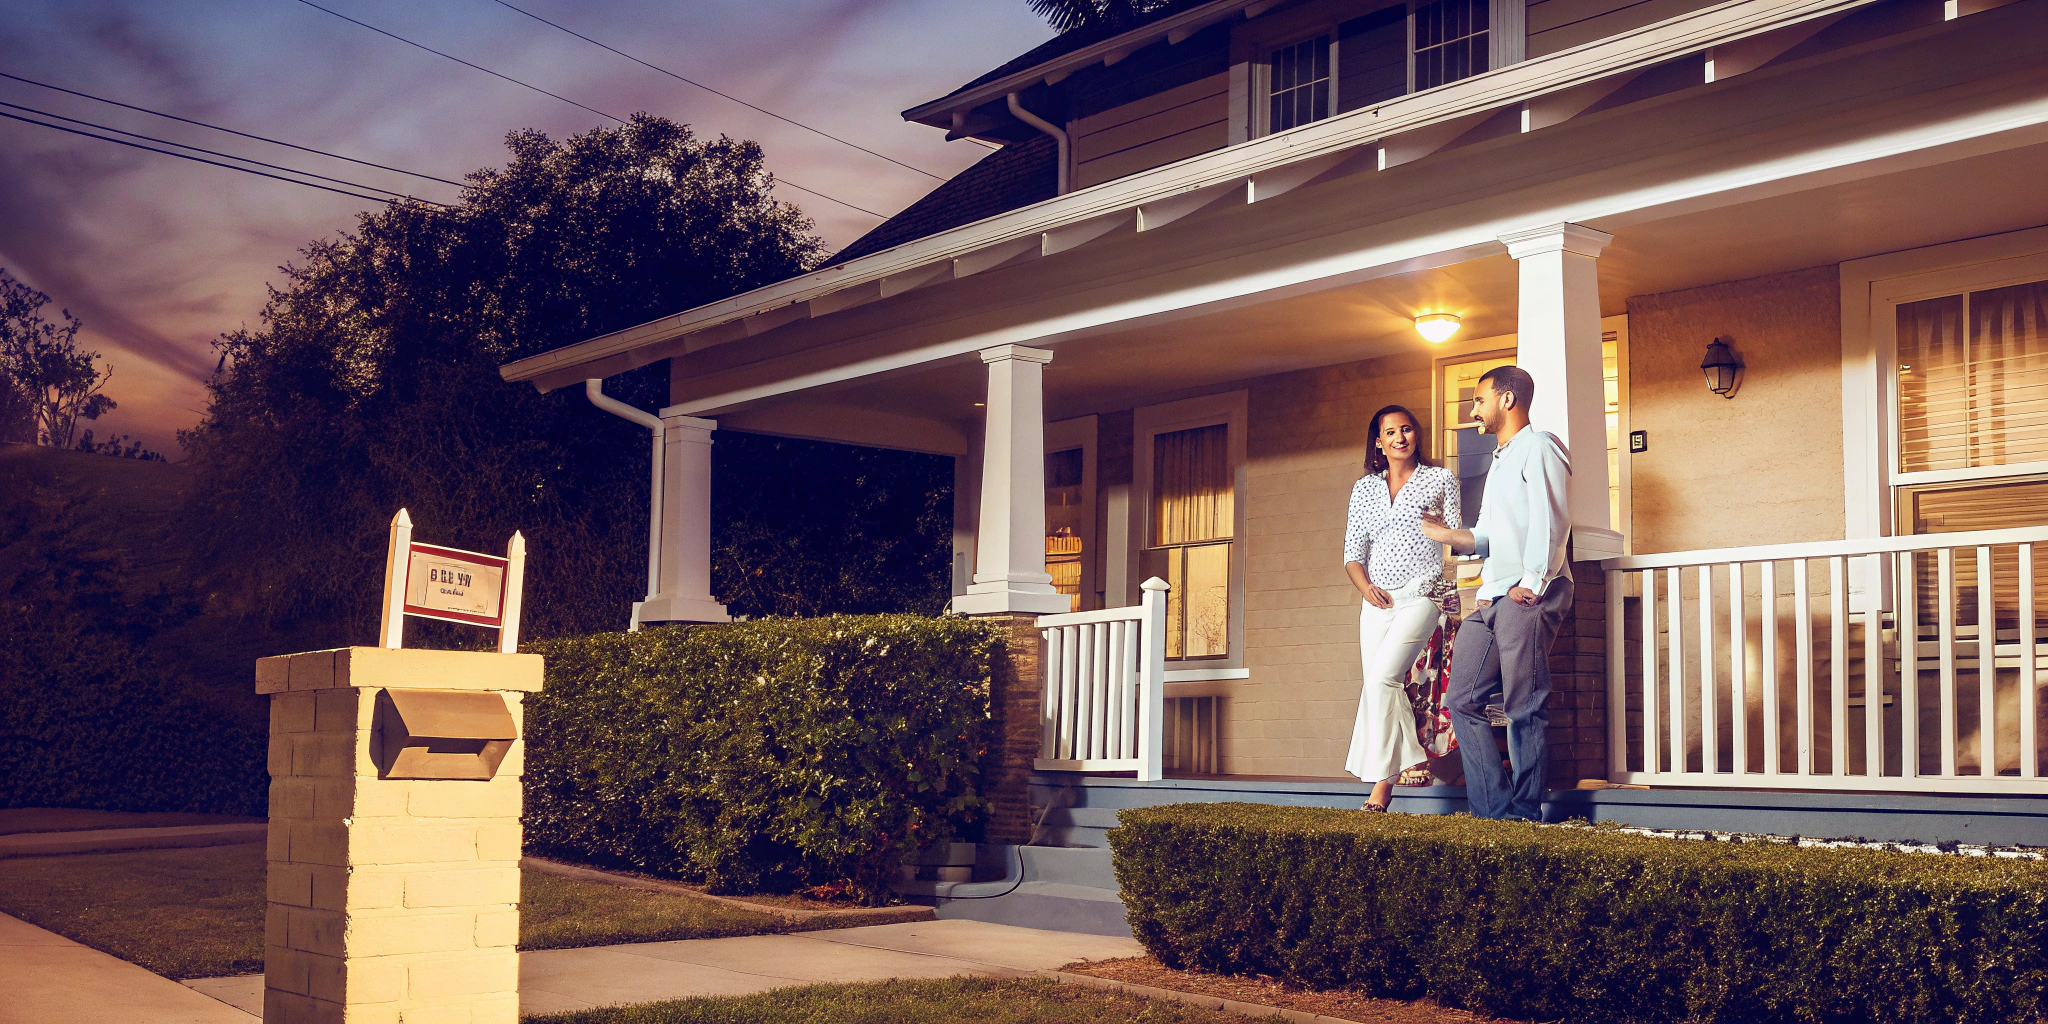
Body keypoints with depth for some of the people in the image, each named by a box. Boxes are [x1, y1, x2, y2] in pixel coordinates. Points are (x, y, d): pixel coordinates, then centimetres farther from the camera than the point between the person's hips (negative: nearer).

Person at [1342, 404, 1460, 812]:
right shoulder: (1365, 488, 16)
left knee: (1382, 677, -19)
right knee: (1379, 686, -1)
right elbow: (1353, 551, 13)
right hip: (1377, 600, 5)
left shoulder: (1440, 479, 9)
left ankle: (1381, 782, -17)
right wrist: (1365, 587, -3)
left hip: (1421, 594, -5)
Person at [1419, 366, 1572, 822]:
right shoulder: (1499, 461, 28)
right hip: (1493, 597, 10)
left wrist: (1532, 583, -20)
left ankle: (1525, 814, -5)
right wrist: (1449, 534, 10)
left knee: (1524, 708, -9)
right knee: (1462, 700, 2)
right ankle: (1494, 808, 3)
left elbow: (1550, 522, -13)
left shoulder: (1538, 447, -1)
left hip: (1529, 597, -10)